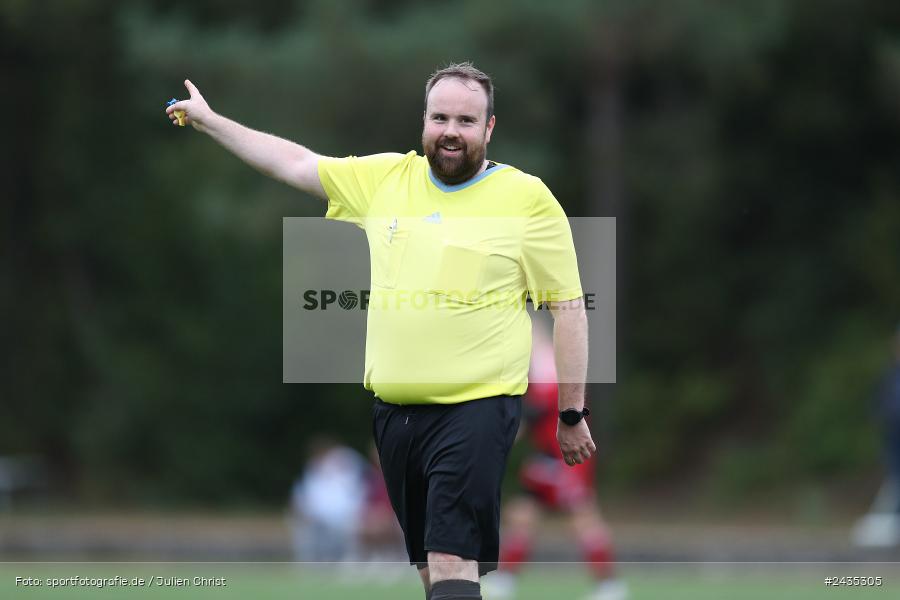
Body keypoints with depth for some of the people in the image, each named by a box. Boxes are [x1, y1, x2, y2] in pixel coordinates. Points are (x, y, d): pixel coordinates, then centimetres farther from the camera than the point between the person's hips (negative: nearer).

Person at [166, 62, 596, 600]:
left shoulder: (528, 198, -4)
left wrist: (572, 414, -3)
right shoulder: (386, 178, 9)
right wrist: (208, 121, 22)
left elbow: (569, 308, -2)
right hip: (394, 409, 5)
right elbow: (294, 162, 19)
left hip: (477, 408, -5)